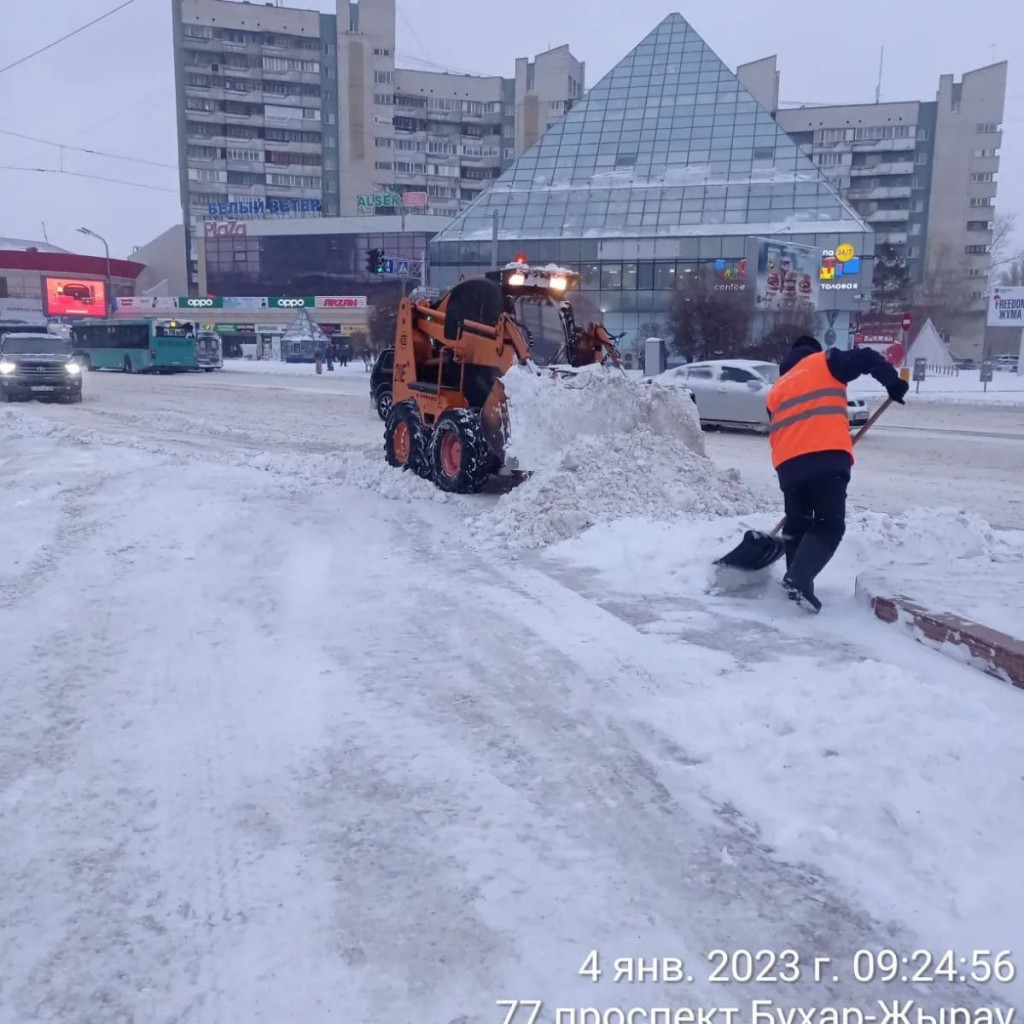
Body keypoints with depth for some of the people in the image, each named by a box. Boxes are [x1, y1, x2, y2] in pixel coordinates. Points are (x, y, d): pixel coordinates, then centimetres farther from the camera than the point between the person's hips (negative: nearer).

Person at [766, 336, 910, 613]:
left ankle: (796, 580, 20)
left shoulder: (777, 388, 29)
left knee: (797, 522, 21)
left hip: (789, 462, 5)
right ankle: (798, 579, -18)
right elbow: (867, 359, 2)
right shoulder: (824, 362, 15)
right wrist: (893, 383, 12)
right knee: (829, 524, -3)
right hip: (827, 457, -5)